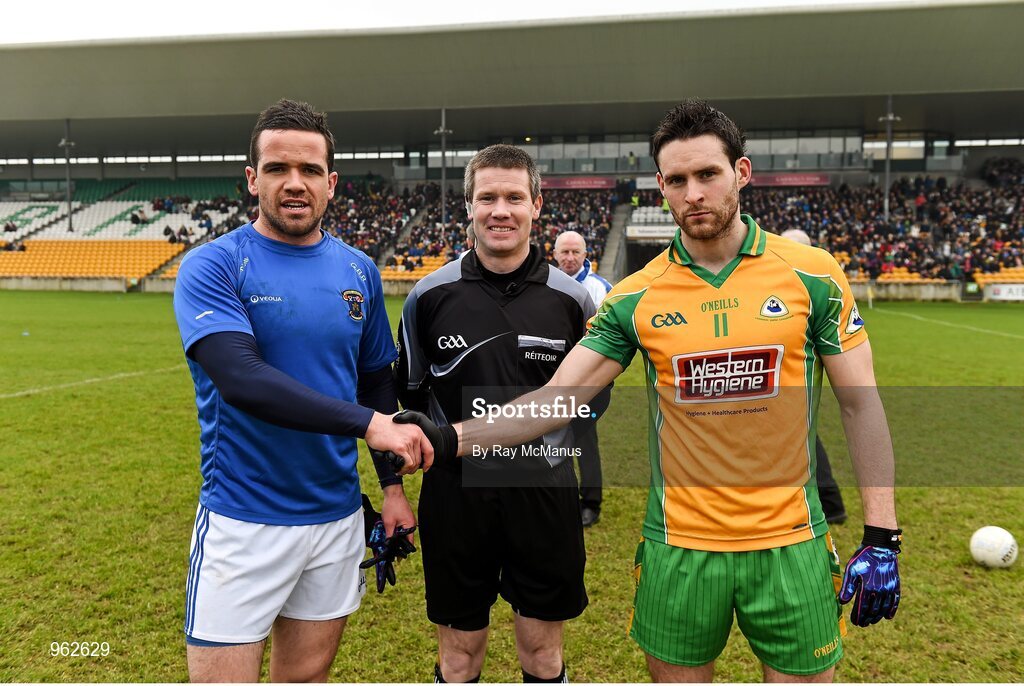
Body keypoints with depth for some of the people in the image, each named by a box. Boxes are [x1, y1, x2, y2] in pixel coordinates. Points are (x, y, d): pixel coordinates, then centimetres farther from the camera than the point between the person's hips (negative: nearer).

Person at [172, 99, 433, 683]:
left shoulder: (359, 271, 5)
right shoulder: (213, 267, -10)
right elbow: (241, 378, -25)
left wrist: (392, 483, 8)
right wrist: (368, 423, -29)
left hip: (338, 514, 5)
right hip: (243, 520, -4)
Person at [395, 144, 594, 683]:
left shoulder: (572, 299, -2)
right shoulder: (430, 295, -4)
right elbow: (409, 392, 8)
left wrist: (555, 437, 2)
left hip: (544, 492, 1)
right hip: (455, 491, 0)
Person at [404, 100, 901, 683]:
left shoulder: (813, 274, -4)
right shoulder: (636, 297, -4)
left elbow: (860, 401, 0)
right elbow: (558, 397, -7)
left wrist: (882, 536, -3)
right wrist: (452, 438, -19)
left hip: (791, 543, 0)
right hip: (679, 545, 1)